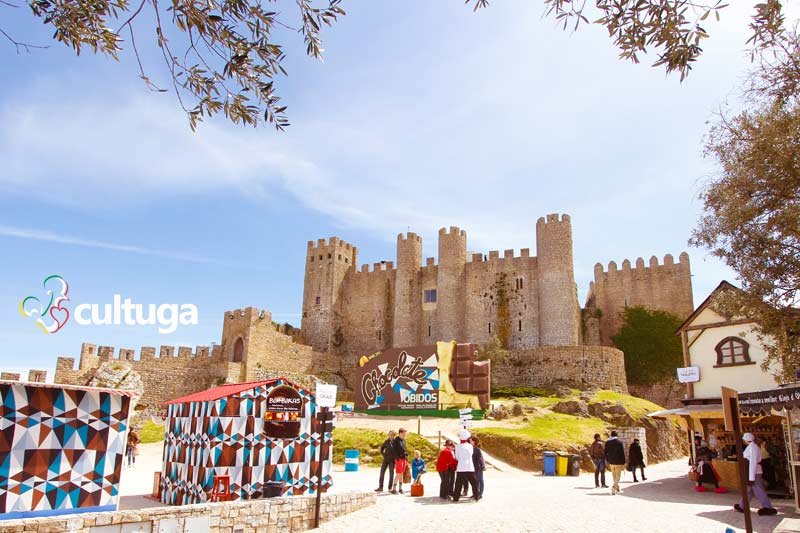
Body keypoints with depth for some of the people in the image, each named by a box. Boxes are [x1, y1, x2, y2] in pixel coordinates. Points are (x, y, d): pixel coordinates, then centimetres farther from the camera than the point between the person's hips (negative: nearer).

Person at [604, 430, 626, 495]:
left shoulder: (607, 442, 2)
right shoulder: (619, 442, -10)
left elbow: (605, 452, 6)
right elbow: (622, 453, -9)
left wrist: (607, 460, 17)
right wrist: (623, 463, -4)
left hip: (611, 462, 4)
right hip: (618, 462, -4)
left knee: (614, 476, 17)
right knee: (618, 476, 0)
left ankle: (617, 489, 25)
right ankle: (614, 487, -21)